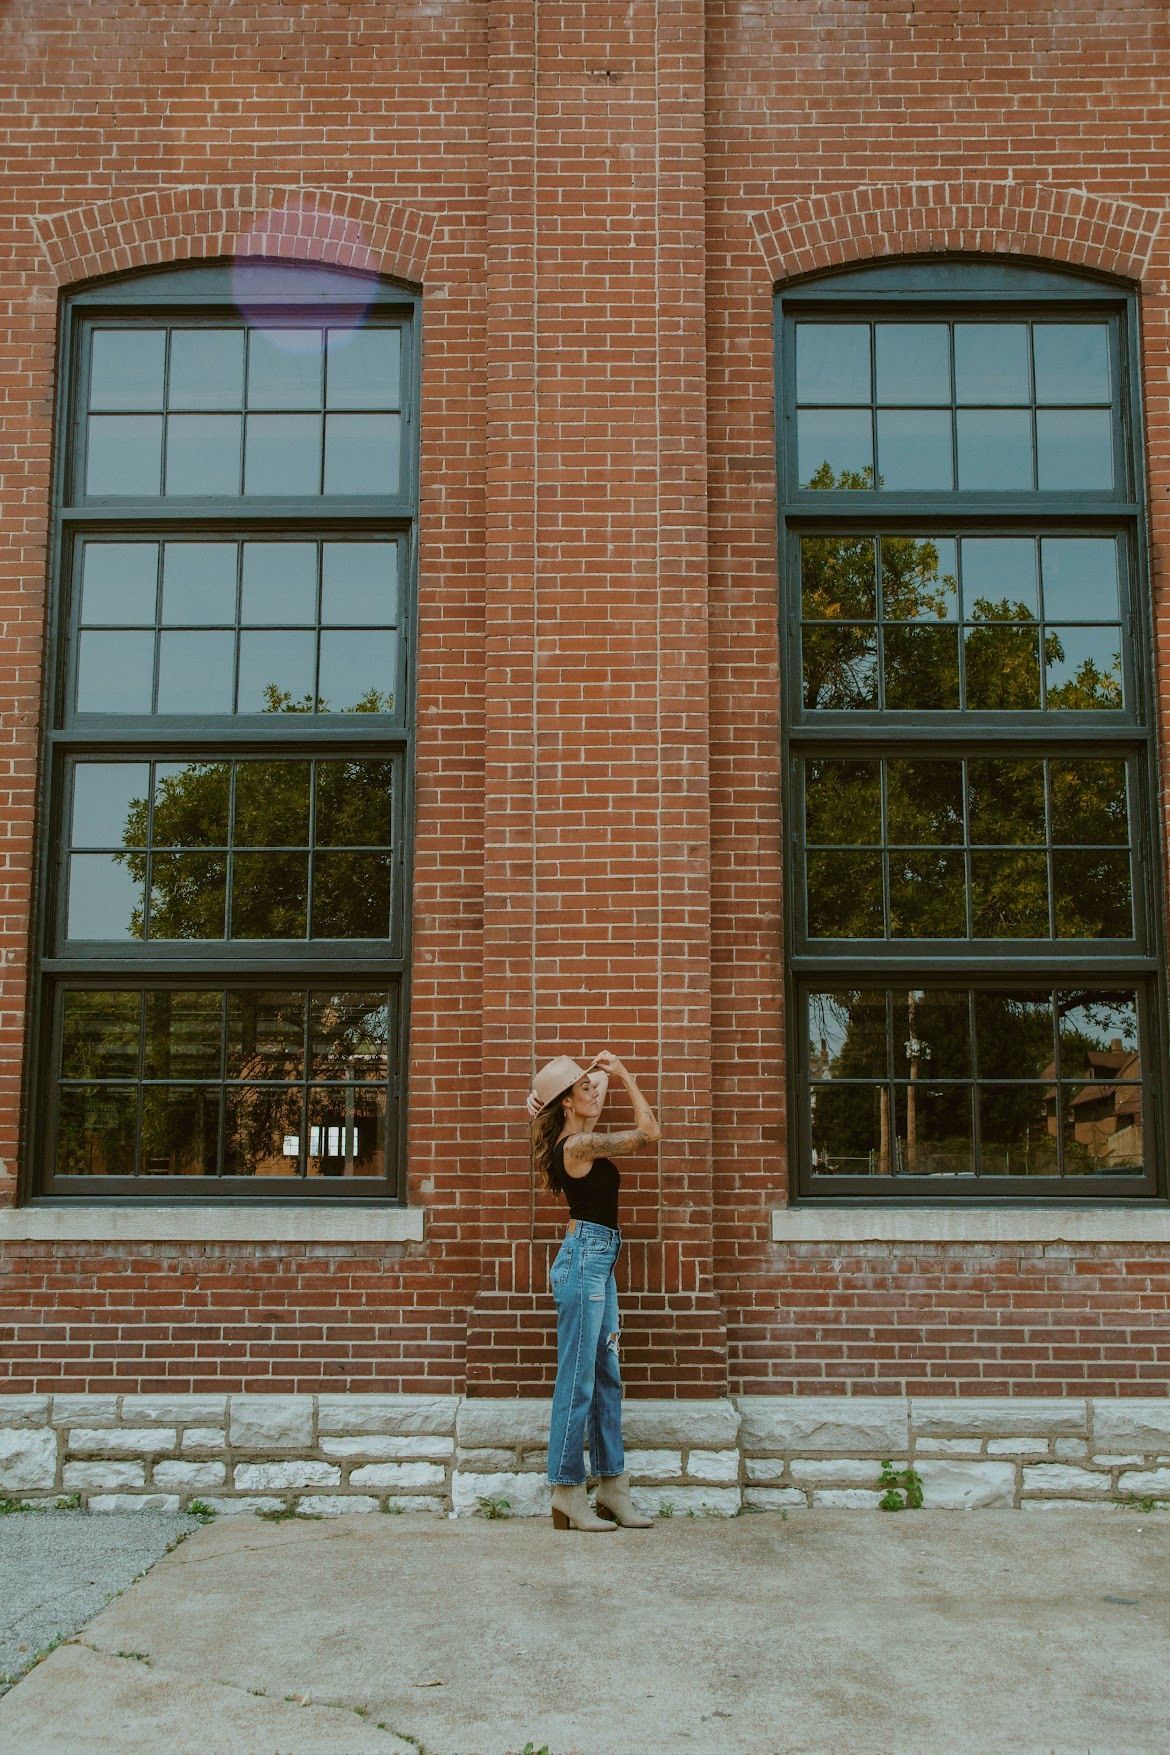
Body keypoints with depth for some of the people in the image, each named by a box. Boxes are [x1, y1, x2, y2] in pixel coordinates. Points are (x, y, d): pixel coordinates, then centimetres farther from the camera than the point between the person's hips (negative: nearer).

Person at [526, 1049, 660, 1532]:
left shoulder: (575, 1139, 11)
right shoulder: (581, 1144, -15)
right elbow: (649, 1132, -13)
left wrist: (609, 1073, 18)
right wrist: (625, 1075, -6)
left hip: (598, 1262, 10)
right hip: (585, 1260, -10)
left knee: (607, 1377, 12)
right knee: (577, 1379, -5)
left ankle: (613, 1486, 17)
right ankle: (567, 1492, 1)